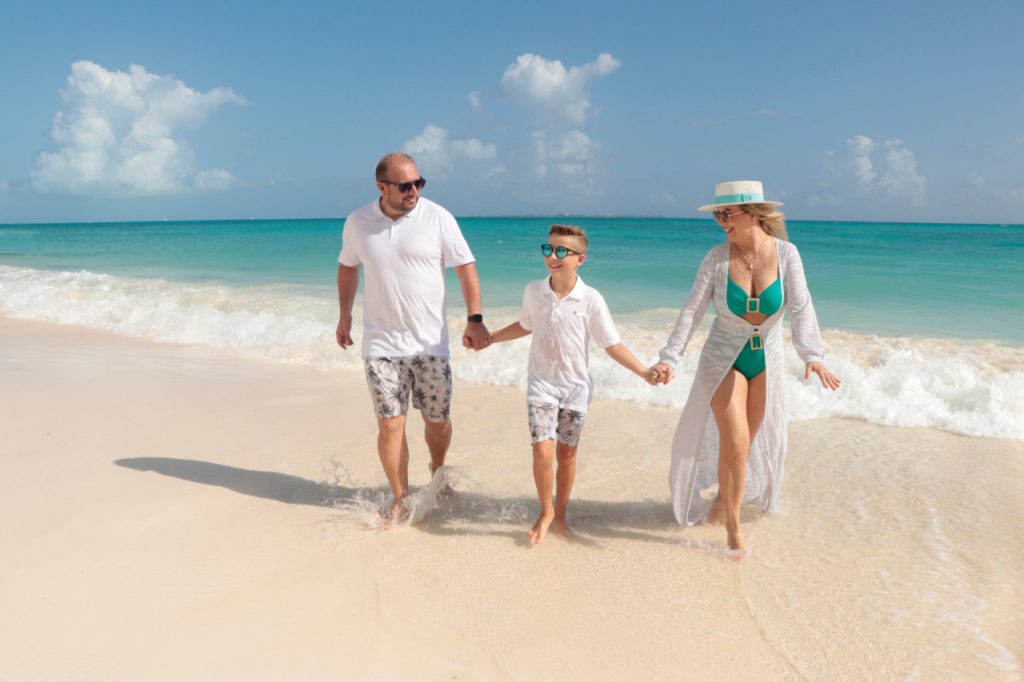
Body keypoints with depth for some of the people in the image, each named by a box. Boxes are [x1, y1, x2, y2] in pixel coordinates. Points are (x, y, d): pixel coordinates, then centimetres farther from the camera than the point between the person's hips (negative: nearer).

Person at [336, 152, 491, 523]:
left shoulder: (437, 218, -7)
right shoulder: (357, 222, 1)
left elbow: (466, 268, -6)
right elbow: (347, 267, 17)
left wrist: (474, 319, -14)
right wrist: (345, 315, 19)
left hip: (430, 342, -1)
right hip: (381, 343, 1)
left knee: (437, 420, 9)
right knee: (390, 424, 0)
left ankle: (437, 471, 40)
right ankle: (400, 499, 16)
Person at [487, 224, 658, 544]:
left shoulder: (591, 299, -12)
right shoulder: (533, 291, -4)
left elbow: (612, 344, -8)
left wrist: (644, 373, -18)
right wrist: (488, 337, 19)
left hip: (575, 386, 0)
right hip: (541, 383, 1)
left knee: (566, 454, 10)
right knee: (543, 451, -11)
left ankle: (560, 514, 30)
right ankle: (545, 512, 14)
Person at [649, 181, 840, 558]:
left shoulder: (786, 254, -12)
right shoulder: (717, 258, -14)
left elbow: (801, 309, -20)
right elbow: (692, 311, -17)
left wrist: (812, 355, -36)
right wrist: (669, 358, -28)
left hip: (766, 361, 2)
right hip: (723, 360, -2)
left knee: (747, 443, 14)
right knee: (734, 443, -10)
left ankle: (722, 498, 41)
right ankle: (733, 525, 9)